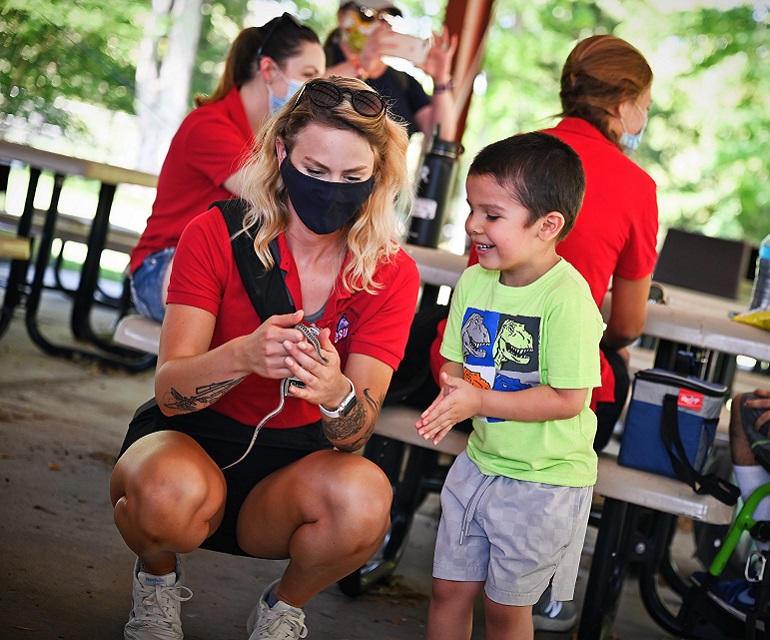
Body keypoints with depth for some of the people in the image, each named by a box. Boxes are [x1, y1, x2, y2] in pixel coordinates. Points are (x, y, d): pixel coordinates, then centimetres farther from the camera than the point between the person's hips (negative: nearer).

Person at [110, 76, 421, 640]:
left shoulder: (391, 272, -7)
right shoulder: (218, 234, -11)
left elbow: (356, 432, -14)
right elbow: (170, 392, -18)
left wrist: (336, 393, -40)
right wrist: (243, 356, -40)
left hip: (293, 462, 2)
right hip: (192, 442, -1)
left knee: (364, 498, -32)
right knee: (172, 492, -36)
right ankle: (157, 575, 3)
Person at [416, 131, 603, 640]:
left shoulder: (568, 298, -23)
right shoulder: (474, 282, -3)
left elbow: (567, 400, -24)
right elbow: (455, 364, 6)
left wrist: (479, 401, -25)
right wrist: (449, 398, -17)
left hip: (544, 481, -6)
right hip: (480, 462, 6)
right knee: (450, 588, 14)